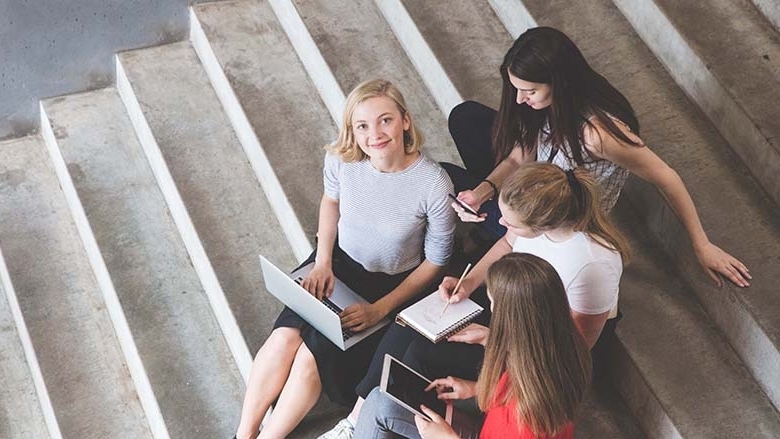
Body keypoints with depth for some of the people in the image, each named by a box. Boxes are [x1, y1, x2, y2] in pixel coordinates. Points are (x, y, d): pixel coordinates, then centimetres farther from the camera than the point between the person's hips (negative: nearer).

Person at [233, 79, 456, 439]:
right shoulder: (341, 160, -17)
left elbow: (435, 261, -13)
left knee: (316, 354, -17)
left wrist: (380, 309, -17)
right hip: (340, 262, 4)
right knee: (285, 337, -17)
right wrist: (322, 261, -3)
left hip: (392, 285, -3)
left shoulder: (434, 185, -28)